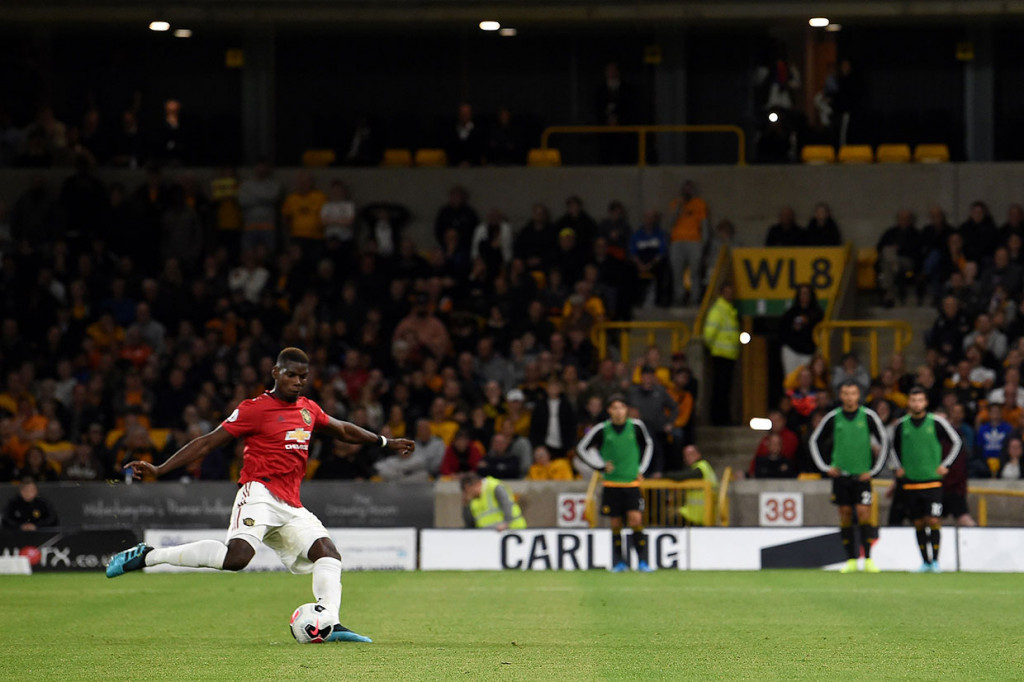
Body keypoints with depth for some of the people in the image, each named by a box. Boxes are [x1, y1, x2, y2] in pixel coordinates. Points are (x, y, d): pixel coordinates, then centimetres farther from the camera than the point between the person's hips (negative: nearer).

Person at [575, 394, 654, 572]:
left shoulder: (636, 426, -2)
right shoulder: (602, 430, -5)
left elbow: (648, 444, 18)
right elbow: (582, 448, 6)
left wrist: (641, 469, 11)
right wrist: (601, 466, -1)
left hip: (632, 483, 0)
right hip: (611, 484, 0)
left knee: (636, 520, -13)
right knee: (616, 524, 3)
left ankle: (642, 561, -5)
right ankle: (619, 562, 15)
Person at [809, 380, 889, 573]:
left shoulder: (868, 416, -2)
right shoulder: (833, 418, 2)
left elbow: (884, 441, 3)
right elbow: (815, 441, 13)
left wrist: (873, 470, -1)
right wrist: (825, 467, 5)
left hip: (862, 475, -2)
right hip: (841, 474, 2)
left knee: (863, 512, -10)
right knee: (845, 514, 2)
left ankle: (868, 559, -6)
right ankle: (851, 560, 8)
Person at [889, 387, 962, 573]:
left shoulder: (936, 422, -3)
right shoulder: (901, 425, 5)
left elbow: (956, 442, 5)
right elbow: (894, 447, 23)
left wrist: (945, 465, 0)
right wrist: (898, 466, 12)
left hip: (932, 481, -3)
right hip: (910, 483, 3)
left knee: (933, 521, -12)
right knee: (919, 523, 5)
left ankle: (935, 561, -4)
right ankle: (925, 562, 12)